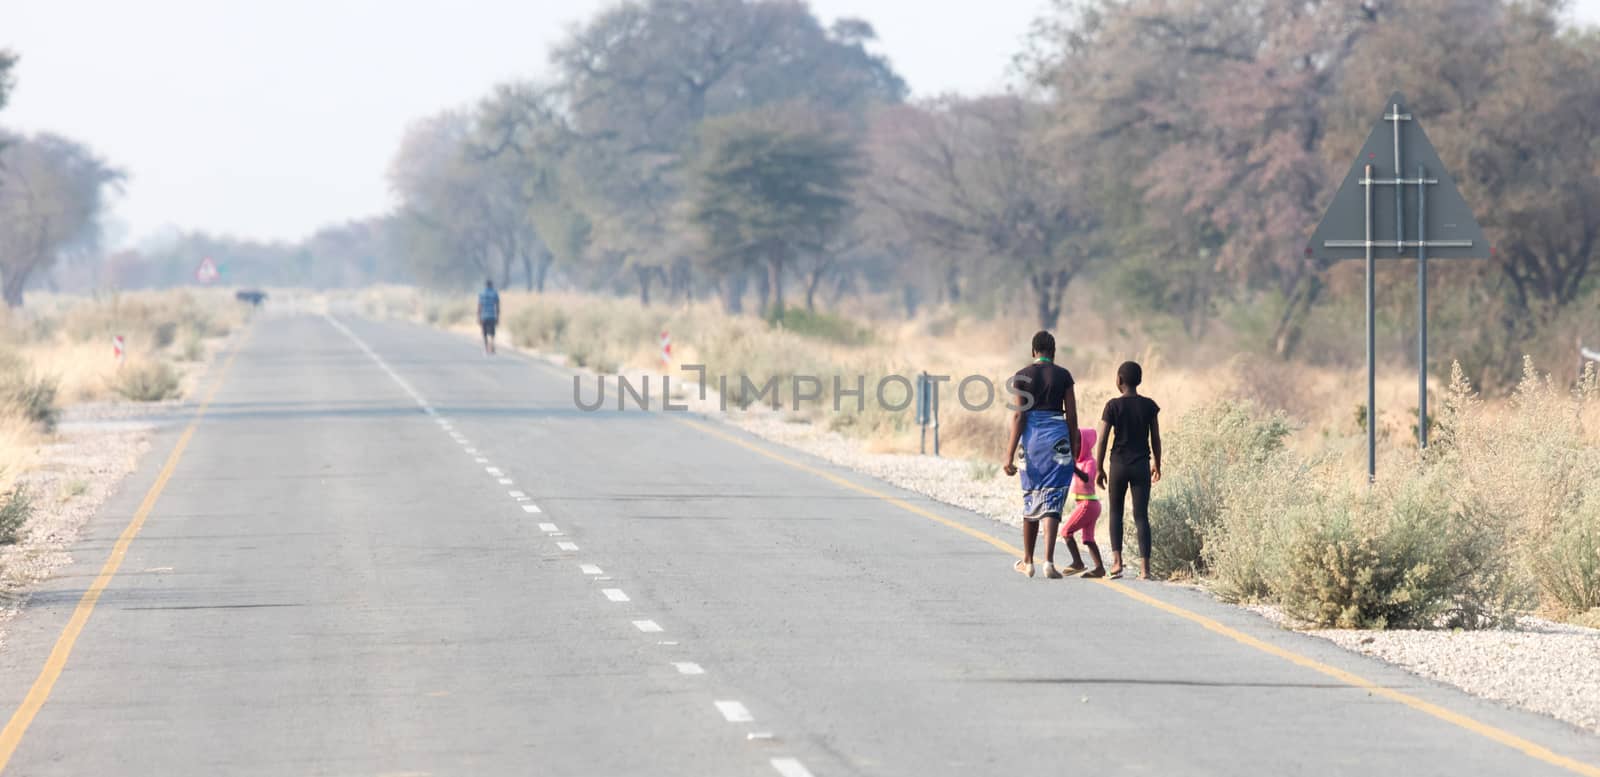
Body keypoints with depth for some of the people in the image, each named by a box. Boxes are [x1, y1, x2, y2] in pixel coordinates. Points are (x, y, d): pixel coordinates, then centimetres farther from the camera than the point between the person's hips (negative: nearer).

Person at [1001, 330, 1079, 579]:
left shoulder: (1021, 377, 0)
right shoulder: (1063, 375, 1)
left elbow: (1018, 416, -5)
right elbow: (1072, 416, 1)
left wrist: (1010, 454, -5)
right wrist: (1075, 451, 10)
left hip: (1031, 436, 1)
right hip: (1058, 437, -1)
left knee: (1030, 498, 15)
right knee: (1052, 500, -2)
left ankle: (1028, 561, 23)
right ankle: (1049, 561, -16)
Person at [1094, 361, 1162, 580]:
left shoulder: (1113, 406, -7)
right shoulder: (1149, 406, 0)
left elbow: (1102, 440, -7)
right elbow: (1155, 439, 4)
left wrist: (1099, 469, 2)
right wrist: (1157, 465, 18)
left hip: (1119, 465, -1)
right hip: (1142, 465, 1)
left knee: (1116, 512, 16)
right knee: (1141, 516, 1)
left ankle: (1117, 559, 4)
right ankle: (1145, 567, -8)